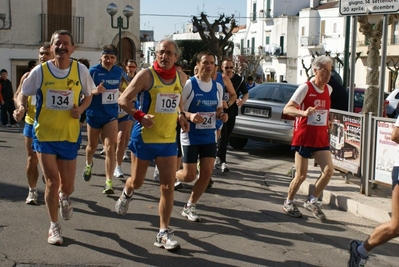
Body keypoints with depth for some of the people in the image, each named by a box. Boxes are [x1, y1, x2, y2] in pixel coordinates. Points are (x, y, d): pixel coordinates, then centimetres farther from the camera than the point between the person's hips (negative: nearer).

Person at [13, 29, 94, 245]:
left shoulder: (80, 70, -4)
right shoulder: (40, 71, -7)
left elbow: (88, 96, 9)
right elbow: (23, 94, 4)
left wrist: (80, 108, -12)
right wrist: (21, 107, -17)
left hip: (69, 136, 1)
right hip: (44, 134, -1)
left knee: (67, 186, 9)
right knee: (52, 181, -6)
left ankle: (64, 197, 49)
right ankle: (54, 227, 15)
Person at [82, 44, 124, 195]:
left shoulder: (119, 72, -2)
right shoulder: (93, 71, -12)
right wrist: (95, 91, -30)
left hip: (111, 114, 1)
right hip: (94, 114, -1)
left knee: (110, 148, -10)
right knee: (92, 145, 19)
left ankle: (109, 182, -7)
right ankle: (88, 164, 52)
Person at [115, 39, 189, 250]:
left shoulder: (181, 77, 4)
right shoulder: (146, 75, -11)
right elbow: (123, 100, -9)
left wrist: (181, 116, 5)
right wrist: (139, 115, -24)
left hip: (169, 140, 3)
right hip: (144, 137, -3)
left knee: (167, 186, -3)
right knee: (137, 182, 13)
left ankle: (163, 233, 5)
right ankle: (127, 193, 51)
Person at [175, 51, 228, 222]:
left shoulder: (218, 87, 5)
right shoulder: (189, 84, -13)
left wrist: (222, 116, -5)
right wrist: (189, 116, -29)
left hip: (210, 137, 5)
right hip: (191, 137, -5)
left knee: (207, 173, 0)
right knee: (189, 176, -4)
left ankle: (189, 207, 16)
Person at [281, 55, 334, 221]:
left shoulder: (329, 89, 7)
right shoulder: (305, 88, -12)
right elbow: (287, 109, -20)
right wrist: (304, 112, -36)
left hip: (321, 137, 5)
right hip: (304, 137, -5)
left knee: (329, 170, -7)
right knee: (301, 175, 0)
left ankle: (312, 201, 13)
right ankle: (288, 203, 23)